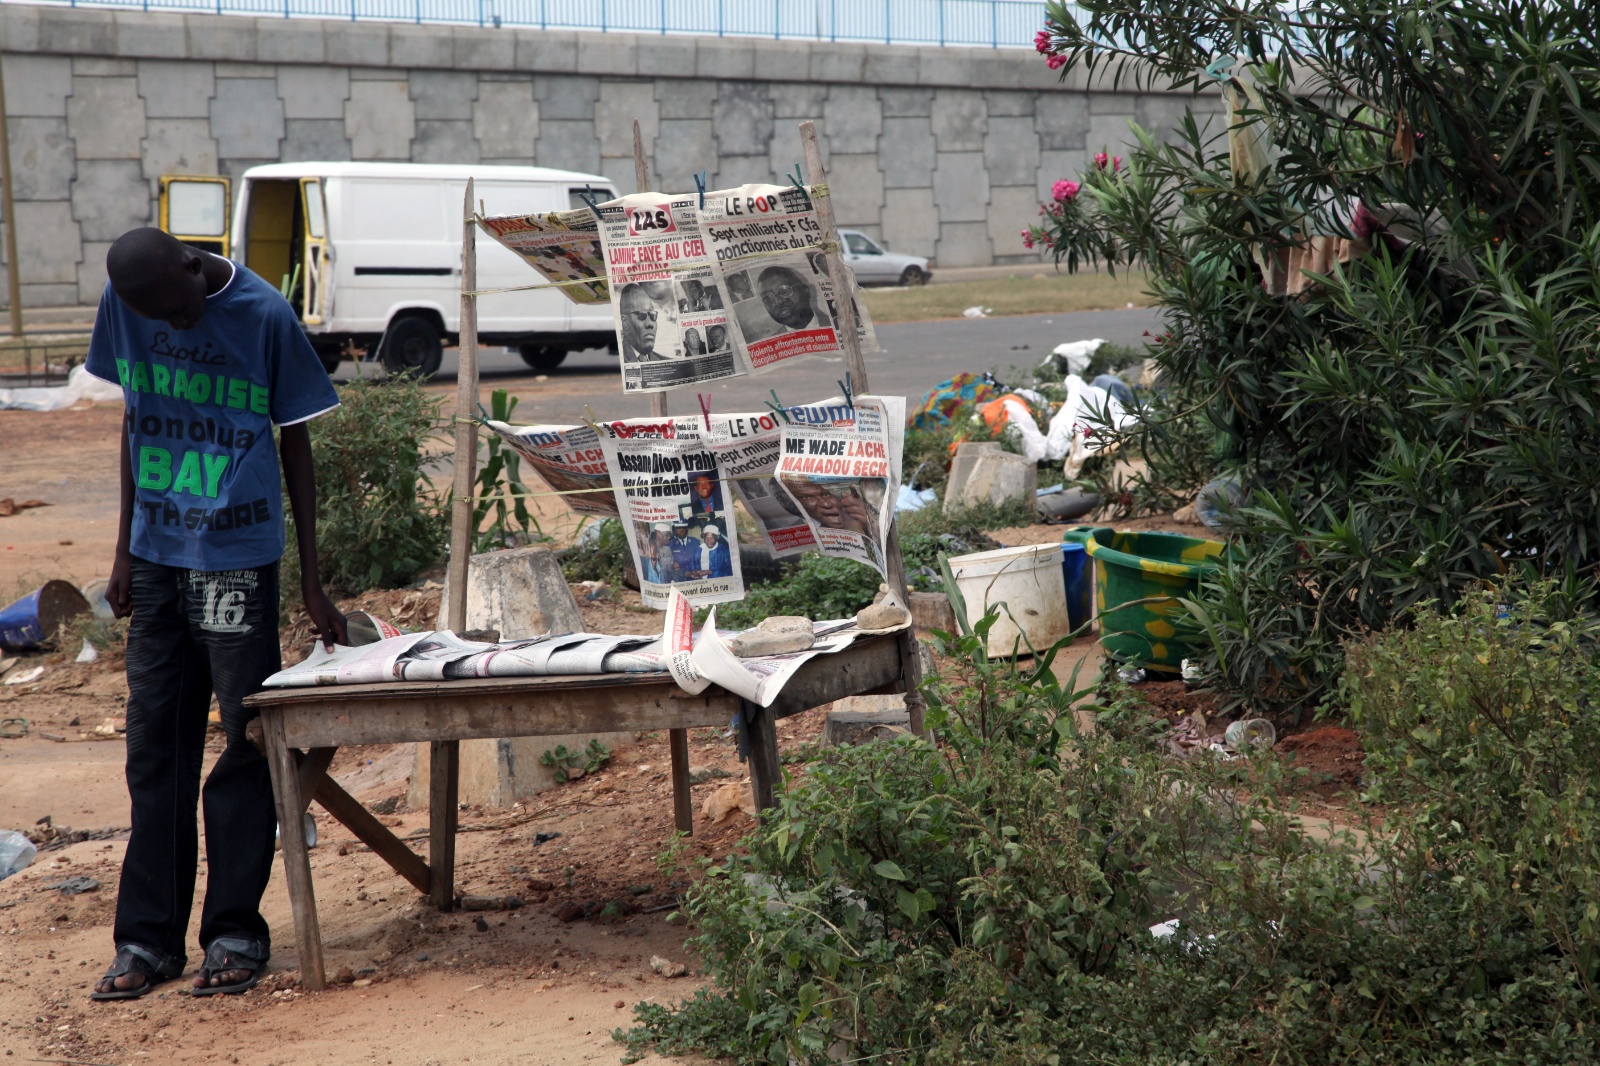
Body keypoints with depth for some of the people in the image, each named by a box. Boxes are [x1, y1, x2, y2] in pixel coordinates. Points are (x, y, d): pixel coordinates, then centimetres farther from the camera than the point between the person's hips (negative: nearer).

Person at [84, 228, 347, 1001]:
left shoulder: (265, 315, -10)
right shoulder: (121, 305, 0)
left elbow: (295, 445, -2)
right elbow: (135, 418, 12)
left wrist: (312, 583, -1)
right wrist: (125, 548, 11)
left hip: (239, 559, -4)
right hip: (158, 557, 4)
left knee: (244, 745, 0)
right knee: (154, 746, 7)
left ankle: (235, 934, 8)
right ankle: (148, 939, 14)